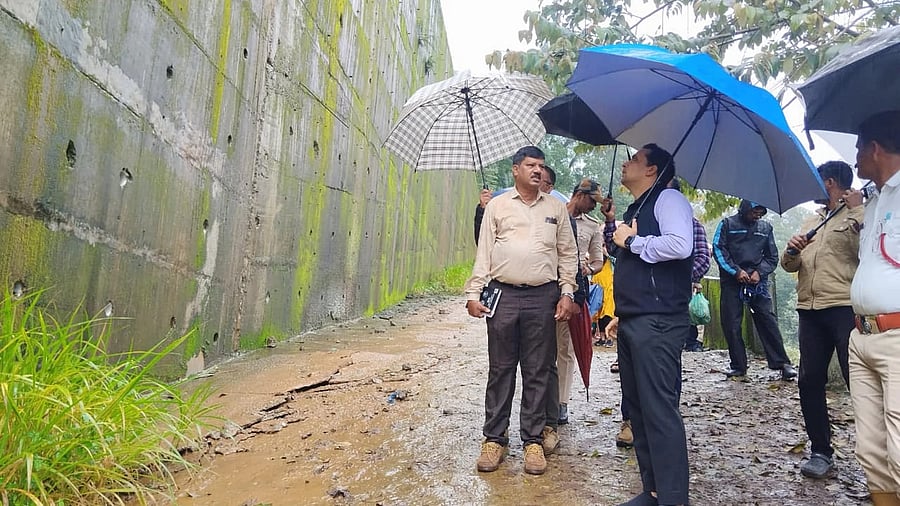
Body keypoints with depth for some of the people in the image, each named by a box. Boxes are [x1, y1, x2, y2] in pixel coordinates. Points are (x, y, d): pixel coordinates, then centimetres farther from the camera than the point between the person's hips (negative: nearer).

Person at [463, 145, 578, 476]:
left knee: (537, 372, 5)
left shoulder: (556, 208, 12)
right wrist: (473, 293, -2)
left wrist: (567, 294, 2)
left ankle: (532, 440, 16)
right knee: (500, 369, 4)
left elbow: (568, 254, 12)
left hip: (542, 297, 1)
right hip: (503, 294, -1)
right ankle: (495, 439, 14)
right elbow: (483, 253, 5)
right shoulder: (497, 205, 8)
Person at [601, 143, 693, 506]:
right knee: (637, 407, 12)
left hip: (658, 322, -10)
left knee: (659, 409, -9)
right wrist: (612, 224, 17)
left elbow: (679, 245, -23)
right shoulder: (635, 210, 22)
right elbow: (619, 253, 31)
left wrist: (633, 241, -12)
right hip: (631, 321, 10)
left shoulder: (668, 199, -5)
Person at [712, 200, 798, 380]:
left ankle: (782, 363, -1)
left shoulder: (766, 227, 16)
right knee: (731, 324, -2)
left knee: (768, 321, -6)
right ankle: (738, 366, 8)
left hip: (758, 282, 2)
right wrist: (736, 271, -9)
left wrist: (760, 272, -3)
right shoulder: (727, 224, 7)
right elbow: (718, 250, 0)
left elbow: (772, 256, 15)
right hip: (732, 282, -1)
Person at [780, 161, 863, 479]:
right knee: (809, 381, 6)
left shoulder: (859, 216, 3)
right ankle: (821, 451, 15)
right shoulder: (810, 222, 23)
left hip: (845, 309, -7)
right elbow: (789, 266, 19)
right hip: (810, 310, 7)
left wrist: (856, 209, -17)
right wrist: (792, 251, -2)